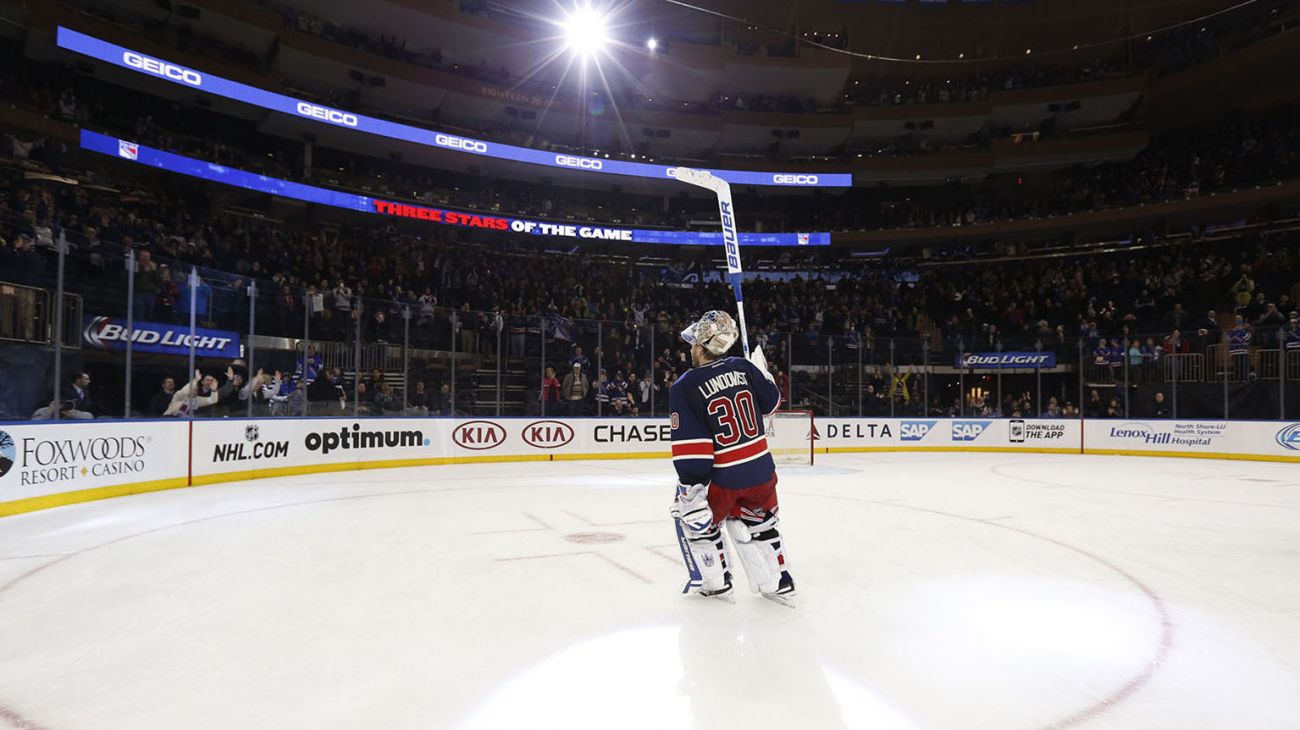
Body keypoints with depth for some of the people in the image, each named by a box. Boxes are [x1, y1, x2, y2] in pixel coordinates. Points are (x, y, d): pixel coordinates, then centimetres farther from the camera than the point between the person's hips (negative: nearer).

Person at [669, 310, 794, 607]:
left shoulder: (684, 387, -14)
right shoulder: (744, 367, -1)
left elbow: (690, 448, -19)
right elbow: (770, 402, 16)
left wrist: (691, 493, -17)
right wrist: (762, 370, 33)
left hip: (723, 478, -5)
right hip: (761, 470, 5)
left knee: (695, 518, 22)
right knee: (758, 523, 27)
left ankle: (717, 584, 30)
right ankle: (778, 585, 33)